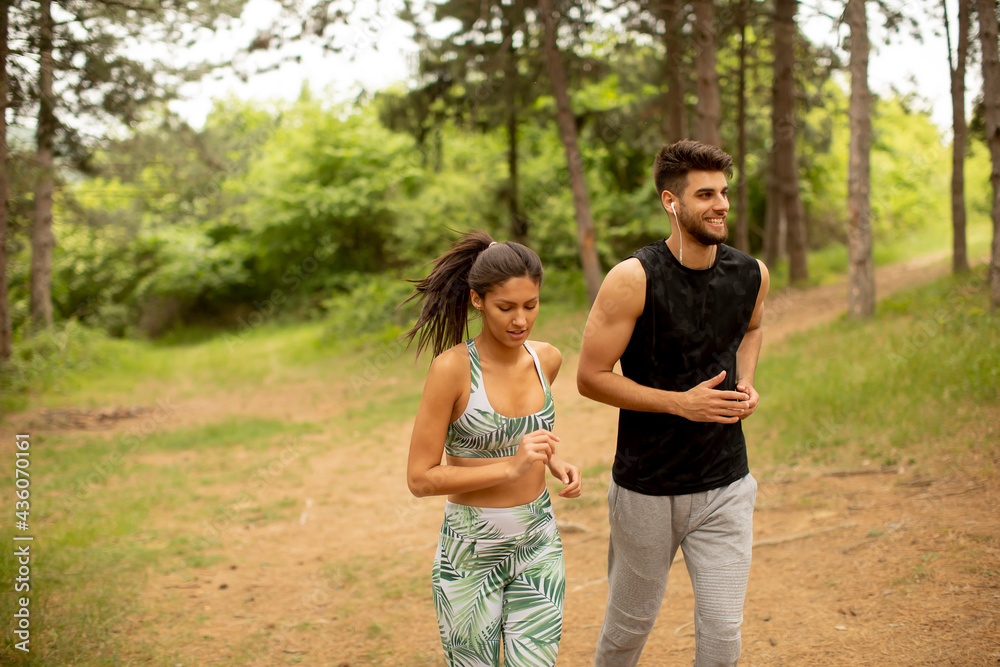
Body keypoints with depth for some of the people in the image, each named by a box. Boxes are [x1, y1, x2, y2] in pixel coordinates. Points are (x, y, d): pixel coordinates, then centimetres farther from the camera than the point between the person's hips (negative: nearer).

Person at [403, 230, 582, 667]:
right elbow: (420, 479, -16)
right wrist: (512, 468, -25)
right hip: (470, 552, -4)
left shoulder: (546, 359, -1)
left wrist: (556, 463, 0)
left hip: (539, 547, 4)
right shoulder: (452, 368, -17)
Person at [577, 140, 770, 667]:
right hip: (647, 489, -3)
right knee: (631, 623, 15)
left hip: (726, 488, 3)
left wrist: (745, 384, 2)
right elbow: (591, 377, -14)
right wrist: (681, 402, -19)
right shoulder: (633, 279, -17)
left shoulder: (751, 275, -2)